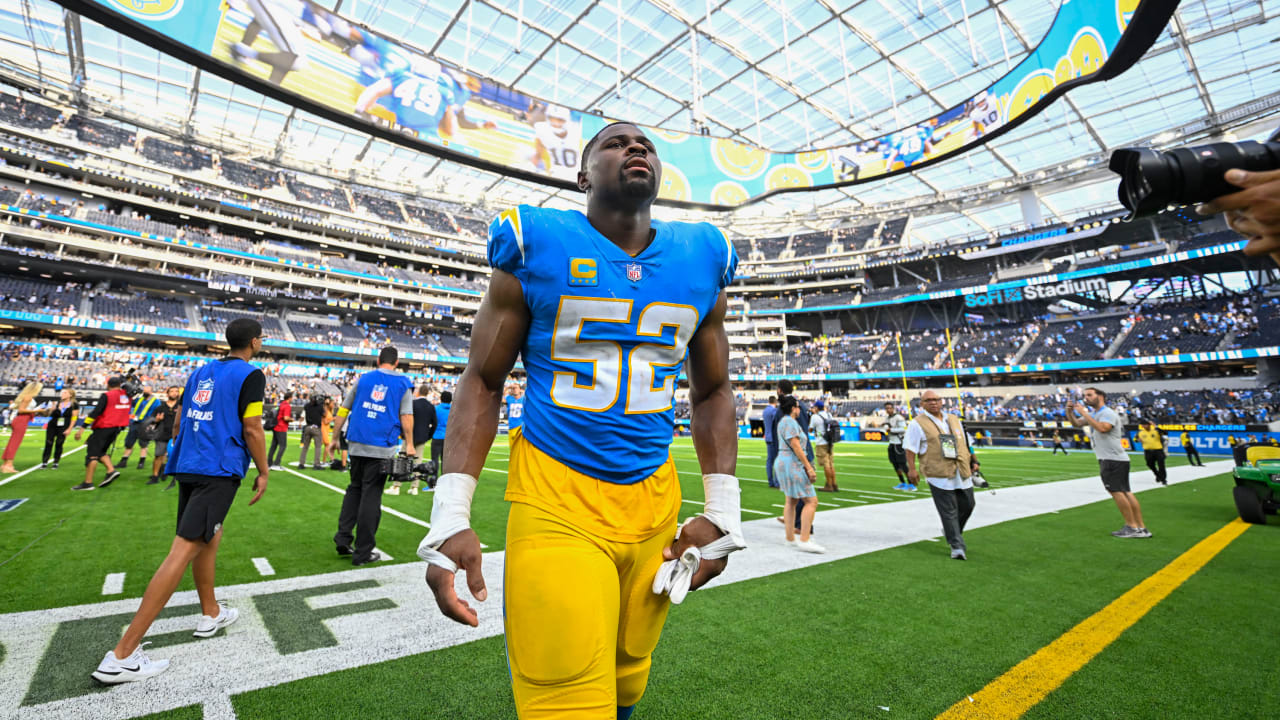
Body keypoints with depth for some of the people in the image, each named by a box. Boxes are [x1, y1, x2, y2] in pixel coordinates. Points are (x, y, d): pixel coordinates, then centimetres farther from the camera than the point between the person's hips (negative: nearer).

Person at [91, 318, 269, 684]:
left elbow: (180, 420, 18)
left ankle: (210, 613, 34)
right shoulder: (250, 375, -8)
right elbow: (252, 428, -12)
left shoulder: (201, 371, 15)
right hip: (220, 471, -9)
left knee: (210, 536, 21)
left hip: (187, 466, 9)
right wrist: (263, 472, -2)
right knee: (183, 551, -7)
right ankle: (122, 656, -5)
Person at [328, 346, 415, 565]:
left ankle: (343, 539, 15)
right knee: (371, 495, 1)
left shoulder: (363, 379, 12)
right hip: (382, 448, -3)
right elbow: (406, 416, -3)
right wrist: (409, 445, 3)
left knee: (354, 489, 20)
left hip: (357, 444, 3)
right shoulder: (403, 383, 4)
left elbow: (343, 411, 13)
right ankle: (363, 552, 8)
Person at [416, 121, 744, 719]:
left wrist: (722, 510, 5)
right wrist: (450, 516, -7)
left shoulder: (702, 262, 5)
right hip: (555, 500, -3)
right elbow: (483, 381, 1)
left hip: (654, 503, 4)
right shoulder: (536, 248, -4)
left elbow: (712, 392, 12)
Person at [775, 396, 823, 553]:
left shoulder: (783, 421, 18)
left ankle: (790, 538, 18)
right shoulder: (790, 422, -14)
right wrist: (809, 467, -18)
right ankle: (804, 541, -10)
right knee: (811, 501, -8)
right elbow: (796, 447, -20)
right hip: (792, 464, -11)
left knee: (791, 501, 14)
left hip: (783, 462, 11)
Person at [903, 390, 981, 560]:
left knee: (967, 505, 11)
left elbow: (965, 443, 25)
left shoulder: (954, 419, 17)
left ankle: (952, 532, 36)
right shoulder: (917, 423, -3)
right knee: (949, 511, -5)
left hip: (962, 473, 6)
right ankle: (957, 546, 4)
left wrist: (973, 461, 19)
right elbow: (910, 448, -5)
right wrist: (912, 468, -10)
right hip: (939, 475, -6)